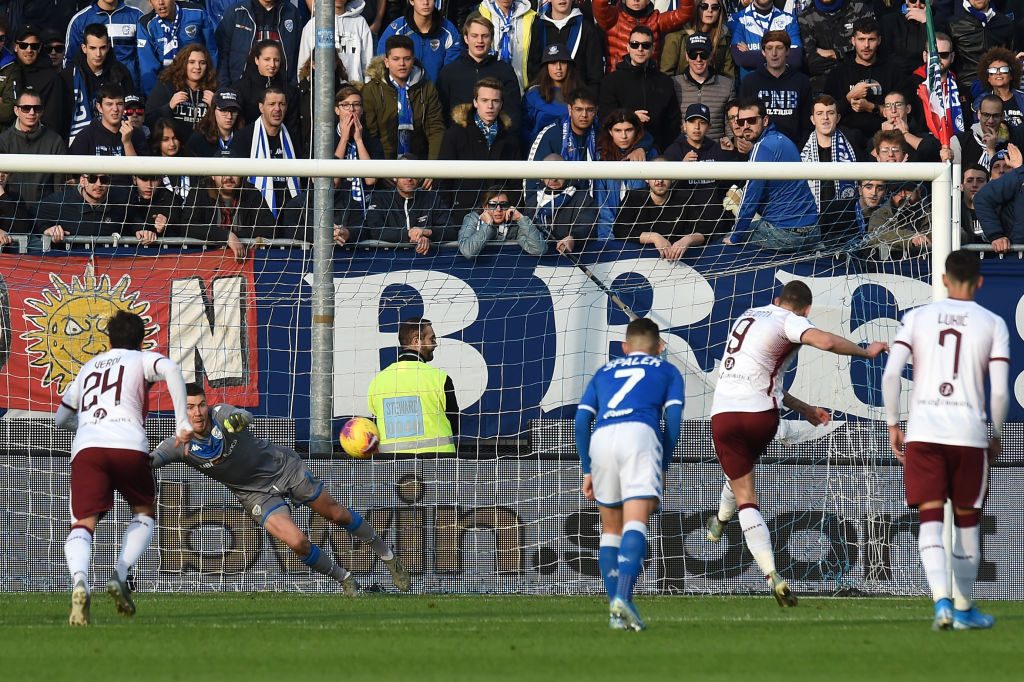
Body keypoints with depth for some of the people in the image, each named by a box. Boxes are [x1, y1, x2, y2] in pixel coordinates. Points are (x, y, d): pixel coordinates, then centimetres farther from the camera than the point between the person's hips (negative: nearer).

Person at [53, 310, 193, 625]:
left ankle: (80, 582, -36)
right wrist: (183, 424, -3)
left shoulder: (88, 367, 33)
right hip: (129, 445, -2)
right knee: (144, 513, 21)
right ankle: (120, 576, -2)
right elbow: (171, 370, -3)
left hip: (86, 446, 2)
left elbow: (61, 417, 42)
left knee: (83, 525, -5)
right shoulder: (141, 359, 21)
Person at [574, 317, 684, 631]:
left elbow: (582, 419, 21)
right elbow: (673, 417, 9)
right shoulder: (667, 370, 24)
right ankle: (622, 596, -34)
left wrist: (587, 470, 22)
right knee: (635, 523, -13)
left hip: (601, 439, 3)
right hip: (640, 433, -3)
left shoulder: (604, 372, 31)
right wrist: (664, 465, 14)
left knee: (611, 529, 15)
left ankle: (616, 610, 8)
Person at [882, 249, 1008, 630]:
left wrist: (893, 425, 7)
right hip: (969, 432, 0)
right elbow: (1000, 390, -2)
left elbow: (891, 374, -3)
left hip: (922, 433, 0)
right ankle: (964, 608, 21)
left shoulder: (918, 318, 6)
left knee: (930, 519, -1)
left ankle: (941, 599, -21)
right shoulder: (993, 324, 4)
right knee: (967, 520, 14)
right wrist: (997, 435, 13)